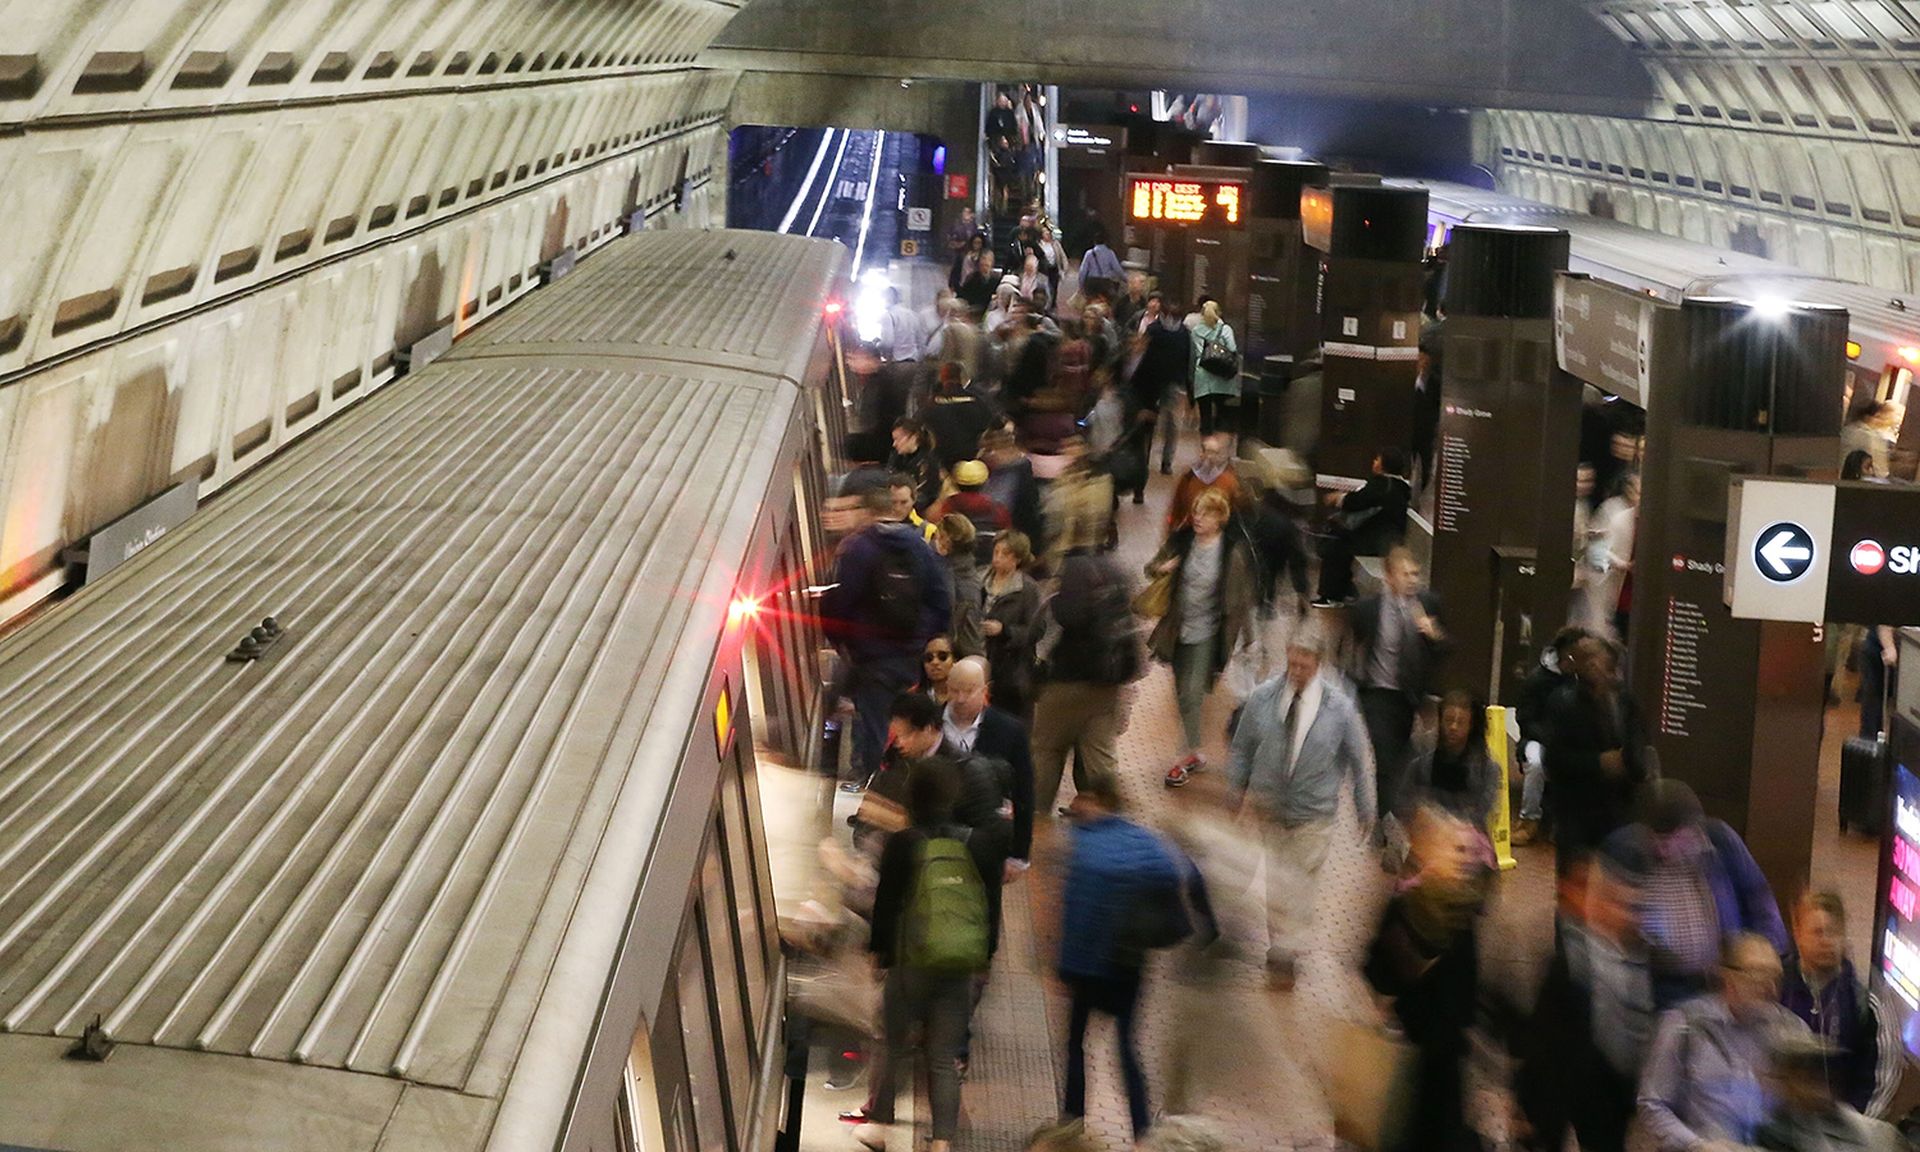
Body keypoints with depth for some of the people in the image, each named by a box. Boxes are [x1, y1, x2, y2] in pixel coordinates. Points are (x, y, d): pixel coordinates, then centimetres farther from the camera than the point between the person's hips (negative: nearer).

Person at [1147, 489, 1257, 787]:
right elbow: (1152, 567, 12)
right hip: (1179, 630, 5)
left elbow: (1243, 597, -5)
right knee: (1184, 694, 15)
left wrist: (1245, 633, -4)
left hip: (1207, 633, -5)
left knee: (1192, 694, -10)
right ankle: (1195, 750, 31)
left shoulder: (1234, 552, -11)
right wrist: (1161, 569, -12)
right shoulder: (1181, 542, 1)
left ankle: (1188, 756, 0)